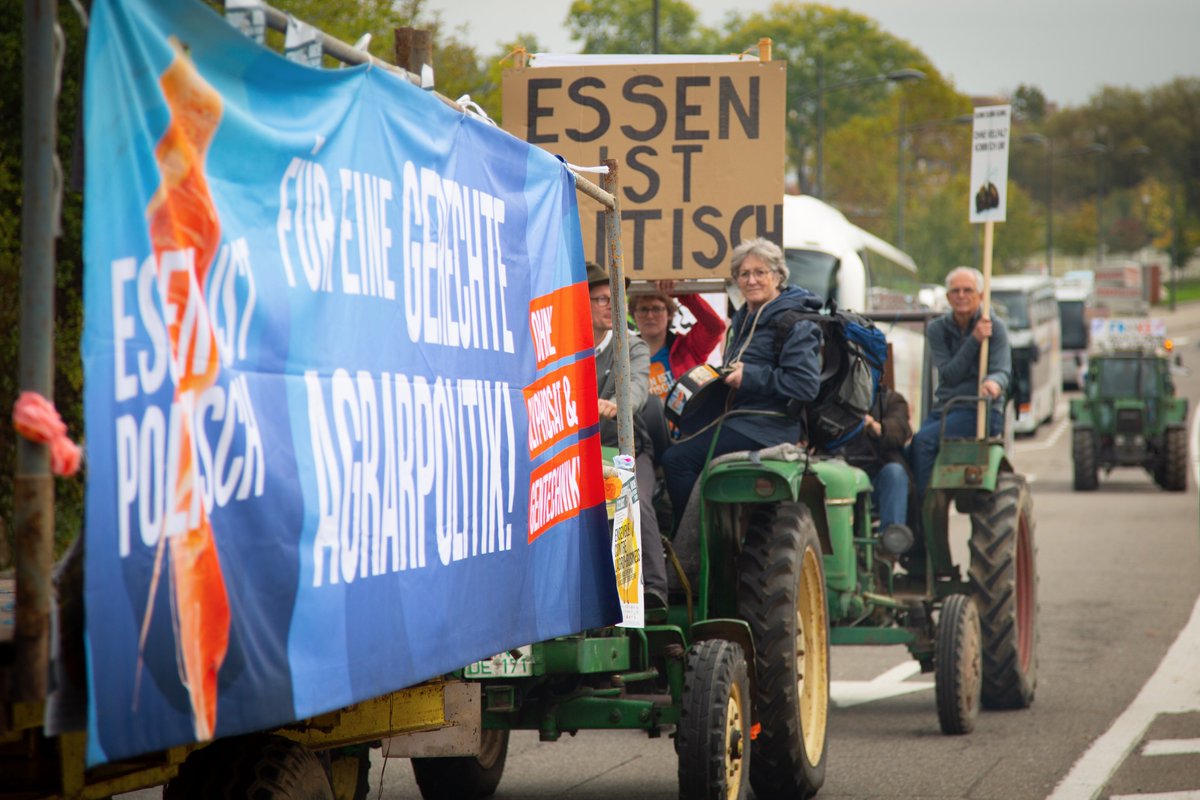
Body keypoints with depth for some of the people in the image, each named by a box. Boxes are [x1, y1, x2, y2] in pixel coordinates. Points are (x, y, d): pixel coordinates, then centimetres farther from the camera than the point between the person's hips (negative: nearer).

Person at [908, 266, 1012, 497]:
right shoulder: (937, 329, 9)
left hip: (981, 410, -4)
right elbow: (949, 376, -2)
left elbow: (1003, 371, -10)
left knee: (923, 440, -28)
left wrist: (994, 383, -35)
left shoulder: (995, 328, 1)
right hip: (944, 408, 4)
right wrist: (974, 340, -13)